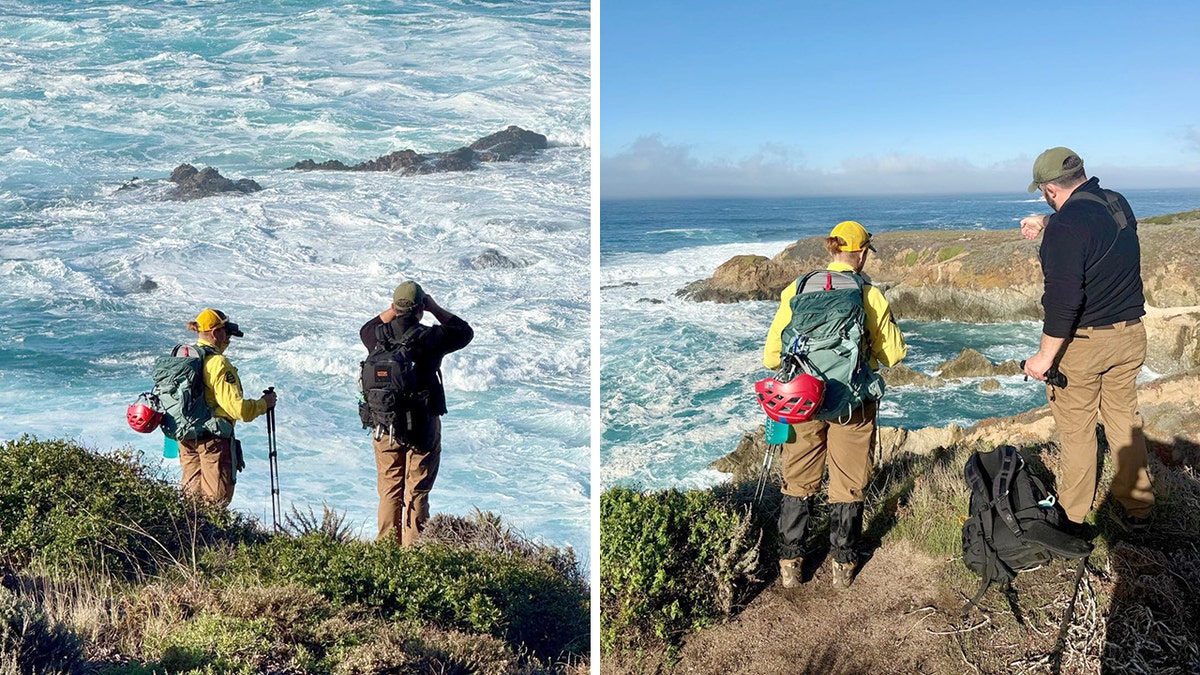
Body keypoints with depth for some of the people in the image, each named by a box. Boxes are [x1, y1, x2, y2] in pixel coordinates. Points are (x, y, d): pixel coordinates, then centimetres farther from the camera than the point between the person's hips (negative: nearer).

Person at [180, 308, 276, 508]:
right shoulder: (217, 363, -18)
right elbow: (238, 408, -22)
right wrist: (264, 403, -5)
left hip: (186, 436, 8)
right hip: (214, 437, -8)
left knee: (191, 493, 17)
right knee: (217, 497, 2)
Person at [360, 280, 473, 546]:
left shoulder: (379, 337, -6)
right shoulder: (431, 338, -15)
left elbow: (366, 329, 20)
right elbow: (465, 331, 3)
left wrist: (392, 310, 12)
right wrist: (435, 308, 5)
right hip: (424, 426, -3)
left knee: (389, 491, 15)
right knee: (417, 492, 7)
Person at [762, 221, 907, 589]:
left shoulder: (796, 290, -4)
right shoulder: (871, 296, -8)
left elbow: (773, 354, -2)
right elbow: (893, 355, -1)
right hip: (853, 405, -1)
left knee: (798, 481, 14)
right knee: (848, 484, 13)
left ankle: (790, 562, 20)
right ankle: (843, 565, 22)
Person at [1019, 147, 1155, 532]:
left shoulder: (1065, 228, -23)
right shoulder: (1118, 204, 2)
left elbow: (1063, 300, -27)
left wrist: (1045, 356, -21)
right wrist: (1045, 222, 32)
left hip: (1082, 342, -7)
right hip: (1129, 335, 7)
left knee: (1075, 431, 7)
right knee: (1124, 420, 18)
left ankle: (1073, 516, 20)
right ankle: (1138, 509, 28)